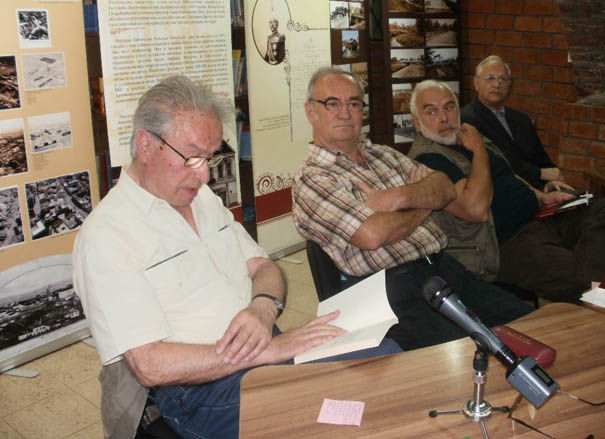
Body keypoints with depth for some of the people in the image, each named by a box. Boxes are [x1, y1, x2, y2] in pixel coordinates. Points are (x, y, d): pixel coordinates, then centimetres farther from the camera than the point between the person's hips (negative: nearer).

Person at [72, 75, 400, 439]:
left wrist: (263, 310, -10)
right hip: (200, 386, -8)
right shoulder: (105, 235, -11)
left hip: (271, 347, 8)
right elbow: (151, 365, -18)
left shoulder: (204, 198, 15)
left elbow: (264, 268, 16)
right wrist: (270, 350, -23)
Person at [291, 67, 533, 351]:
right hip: (395, 287, -7)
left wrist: (399, 198, -11)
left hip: (444, 266, 7)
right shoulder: (310, 181, -4)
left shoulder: (382, 154, 20)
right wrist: (426, 205, 0)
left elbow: (445, 188, 10)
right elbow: (372, 235, -18)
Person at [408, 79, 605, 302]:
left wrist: (541, 196, 13)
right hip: (507, 245, -10)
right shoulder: (426, 157, -11)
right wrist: (479, 150, -10)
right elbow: (476, 210, -23)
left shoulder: (469, 137, 19)